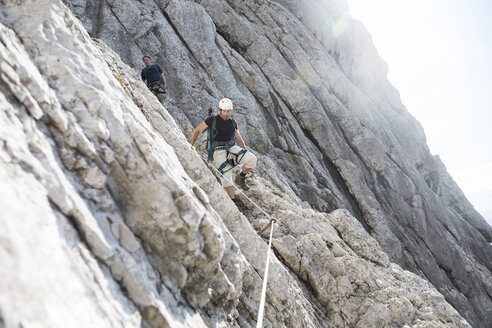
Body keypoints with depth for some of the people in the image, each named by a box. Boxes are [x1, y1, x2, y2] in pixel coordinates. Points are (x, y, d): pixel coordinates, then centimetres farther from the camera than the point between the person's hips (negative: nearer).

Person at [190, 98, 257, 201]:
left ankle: (240, 178, 2)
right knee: (226, 178, -19)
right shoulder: (212, 120, 4)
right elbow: (197, 130, 11)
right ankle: (233, 201, -14)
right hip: (219, 150, -4)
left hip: (233, 148, 4)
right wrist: (192, 145, 10)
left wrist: (246, 153, 13)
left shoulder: (233, 123, 18)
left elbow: (239, 139, 22)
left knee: (252, 159, -21)